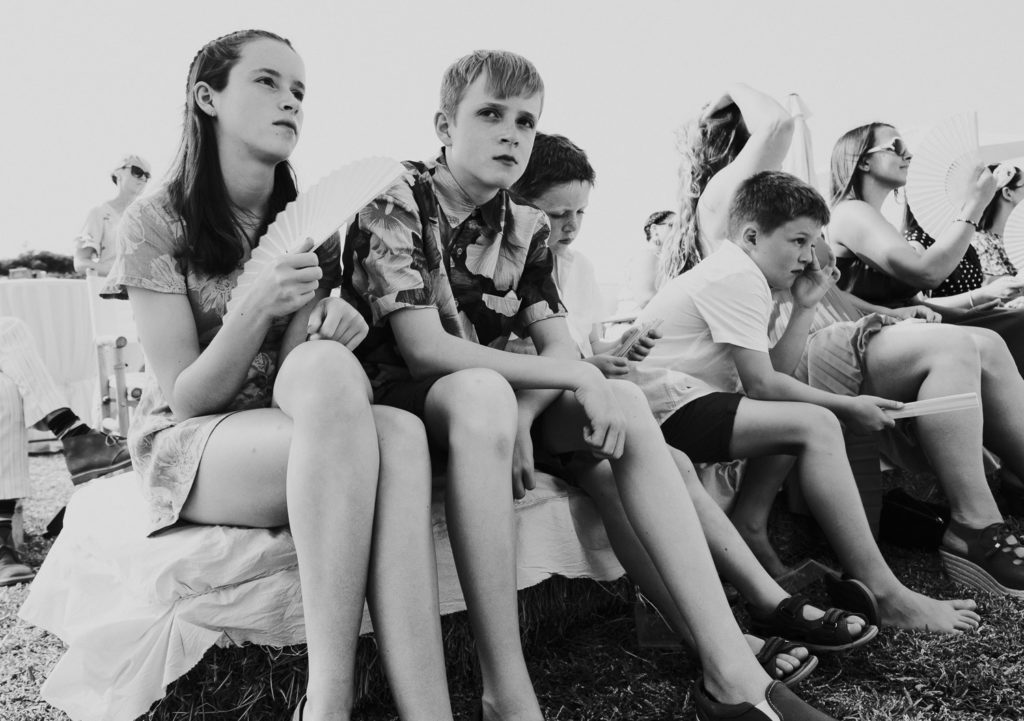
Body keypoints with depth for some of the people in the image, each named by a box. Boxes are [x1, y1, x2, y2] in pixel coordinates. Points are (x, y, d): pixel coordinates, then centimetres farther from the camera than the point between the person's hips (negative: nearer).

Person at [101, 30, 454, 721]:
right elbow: (184, 400, -10)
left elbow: (303, 375, 1)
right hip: (187, 448, -3)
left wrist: (328, 321, -22)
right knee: (330, 374, -36)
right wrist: (259, 306, -26)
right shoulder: (156, 224, -5)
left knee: (399, 432, -32)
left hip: (295, 433, 4)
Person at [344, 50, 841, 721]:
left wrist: (519, 413, -22)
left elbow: (560, 347, 0)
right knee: (483, 393, -38)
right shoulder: (393, 206, -10)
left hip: (492, 401, 6)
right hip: (401, 398, -5)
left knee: (626, 403, -17)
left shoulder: (526, 228, 8)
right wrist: (576, 377, -25)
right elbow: (425, 350, -22)